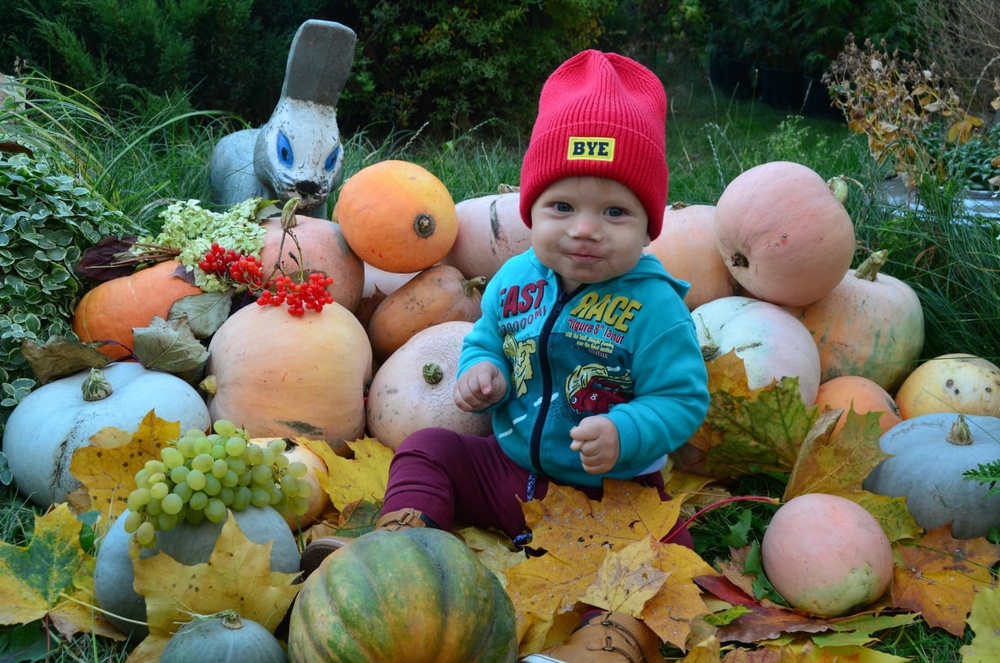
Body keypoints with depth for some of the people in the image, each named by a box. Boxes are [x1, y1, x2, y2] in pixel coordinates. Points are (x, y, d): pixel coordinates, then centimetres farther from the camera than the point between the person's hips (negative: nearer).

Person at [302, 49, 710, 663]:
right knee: (427, 449, 2)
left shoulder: (653, 306, -18)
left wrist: (623, 434, -34)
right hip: (510, 468, 6)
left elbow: (684, 399, -16)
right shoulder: (514, 282, -2)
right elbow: (485, 344, 15)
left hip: (611, 492, -5)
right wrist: (481, 371, -10)